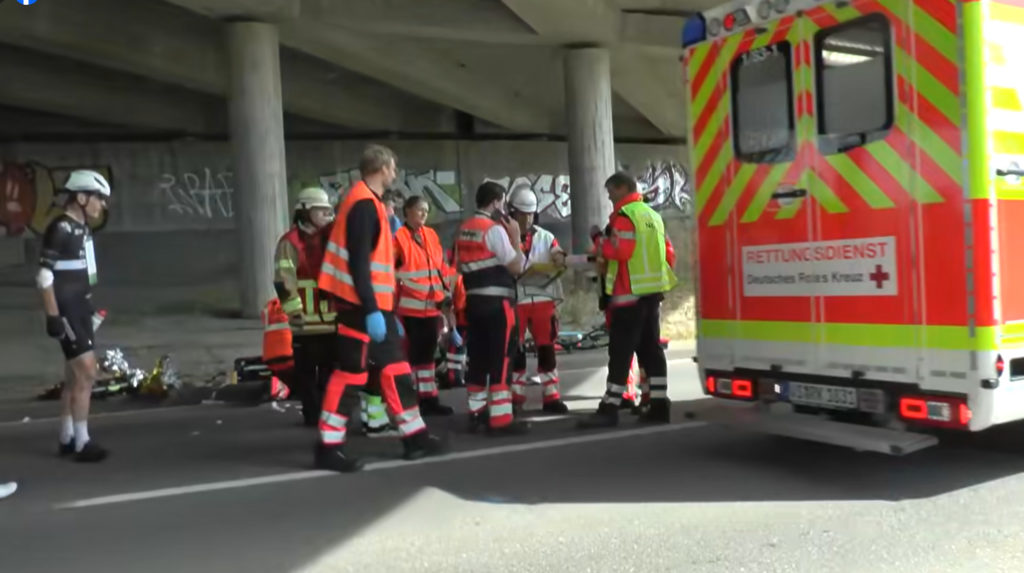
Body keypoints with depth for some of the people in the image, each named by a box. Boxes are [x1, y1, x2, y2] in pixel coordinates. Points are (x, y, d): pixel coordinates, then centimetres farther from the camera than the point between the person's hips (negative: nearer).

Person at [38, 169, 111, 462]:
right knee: (86, 373, -10)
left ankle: (67, 439, 24)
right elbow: (44, 277, -18)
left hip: (80, 310, 9)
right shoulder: (60, 229, -15)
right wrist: (53, 316, -20)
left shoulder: (82, 229, 11)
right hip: (66, 313, -9)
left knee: (75, 377, 14)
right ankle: (82, 443, -3)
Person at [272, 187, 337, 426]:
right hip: (306, 317, -6)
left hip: (331, 314, 7)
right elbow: (283, 280, -15)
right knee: (307, 368, 0)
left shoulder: (330, 238, 15)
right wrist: (293, 309, -20)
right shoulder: (290, 242, -8)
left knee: (331, 365, 12)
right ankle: (312, 413, 8)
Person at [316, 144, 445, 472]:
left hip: (374, 304, 10)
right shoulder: (364, 204, -14)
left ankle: (415, 437, 19)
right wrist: (371, 310, -24)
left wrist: (383, 310, 21)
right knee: (350, 372, -5)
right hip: (361, 306, -10)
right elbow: (358, 262, -21)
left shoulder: (369, 203, 17)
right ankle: (329, 447, 4)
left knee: (393, 366, 12)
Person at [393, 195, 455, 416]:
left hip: (432, 306, 7)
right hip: (410, 307, -6)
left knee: (427, 353, 14)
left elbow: (441, 265, 17)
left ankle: (429, 398, 23)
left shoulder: (431, 235, 12)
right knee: (412, 353, -2)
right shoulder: (398, 236, -8)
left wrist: (445, 291, 12)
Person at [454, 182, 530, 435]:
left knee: (477, 358, 13)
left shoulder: (463, 230, 13)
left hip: (473, 300, 8)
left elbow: (460, 266, 19)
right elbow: (516, 266, -12)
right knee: (500, 360, -5)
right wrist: (515, 236, -3)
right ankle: (500, 419, -4)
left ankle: (477, 413, 20)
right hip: (497, 301, -8)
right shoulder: (495, 229, -12)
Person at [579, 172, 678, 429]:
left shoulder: (624, 215, -10)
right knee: (651, 348, 11)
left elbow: (622, 250, -22)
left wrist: (601, 246, -6)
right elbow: (669, 254, 17)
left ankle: (609, 408, -9)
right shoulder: (653, 215, 17)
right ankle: (659, 404, 13)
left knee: (620, 351, -9)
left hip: (629, 291, -9)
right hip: (653, 290, 9)